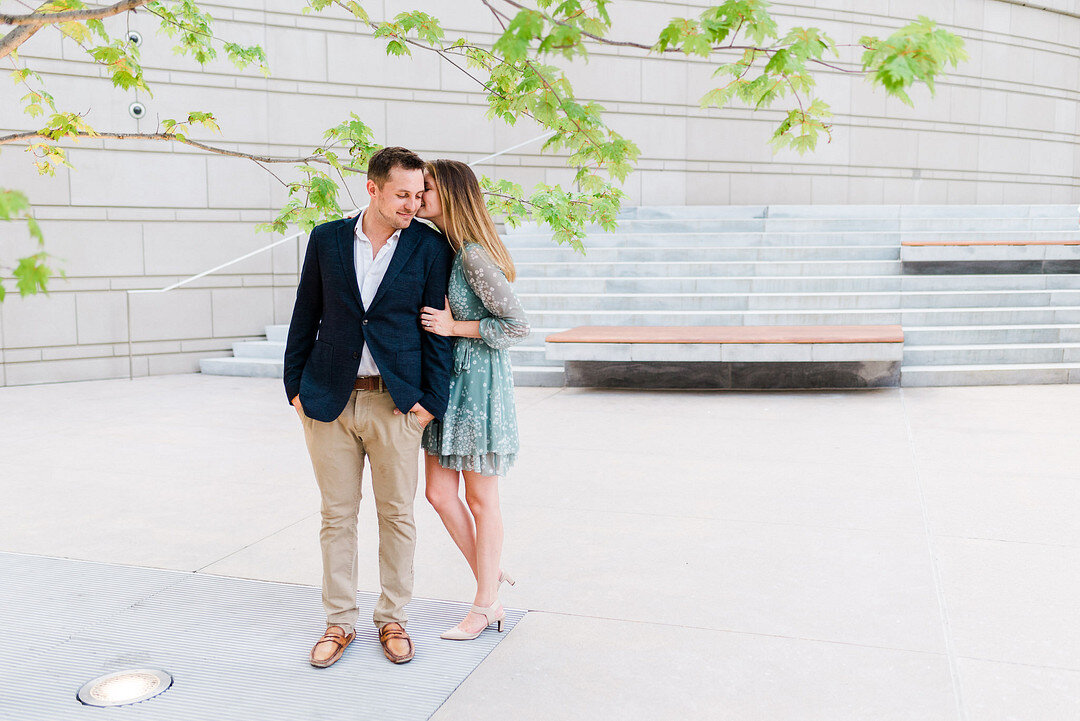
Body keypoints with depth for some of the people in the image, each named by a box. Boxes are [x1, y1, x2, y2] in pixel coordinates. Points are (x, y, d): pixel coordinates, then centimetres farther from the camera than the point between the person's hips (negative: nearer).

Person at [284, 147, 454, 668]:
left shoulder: (430, 247, -1)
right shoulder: (326, 240, 4)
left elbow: (436, 329, -1)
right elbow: (305, 317, 9)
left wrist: (432, 401, -6)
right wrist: (295, 387, 5)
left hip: (395, 403, -1)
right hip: (329, 399, 2)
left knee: (397, 515, 7)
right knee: (337, 516, 9)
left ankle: (392, 619, 24)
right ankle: (339, 622, 23)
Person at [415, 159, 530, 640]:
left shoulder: (474, 255, -17)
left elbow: (517, 325, -17)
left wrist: (453, 327, -17)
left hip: (478, 383, -8)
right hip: (444, 381, 8)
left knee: (481, 500, 4)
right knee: (439, 493, 9)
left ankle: (484, 605, 18)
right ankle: (492, 581, 26)